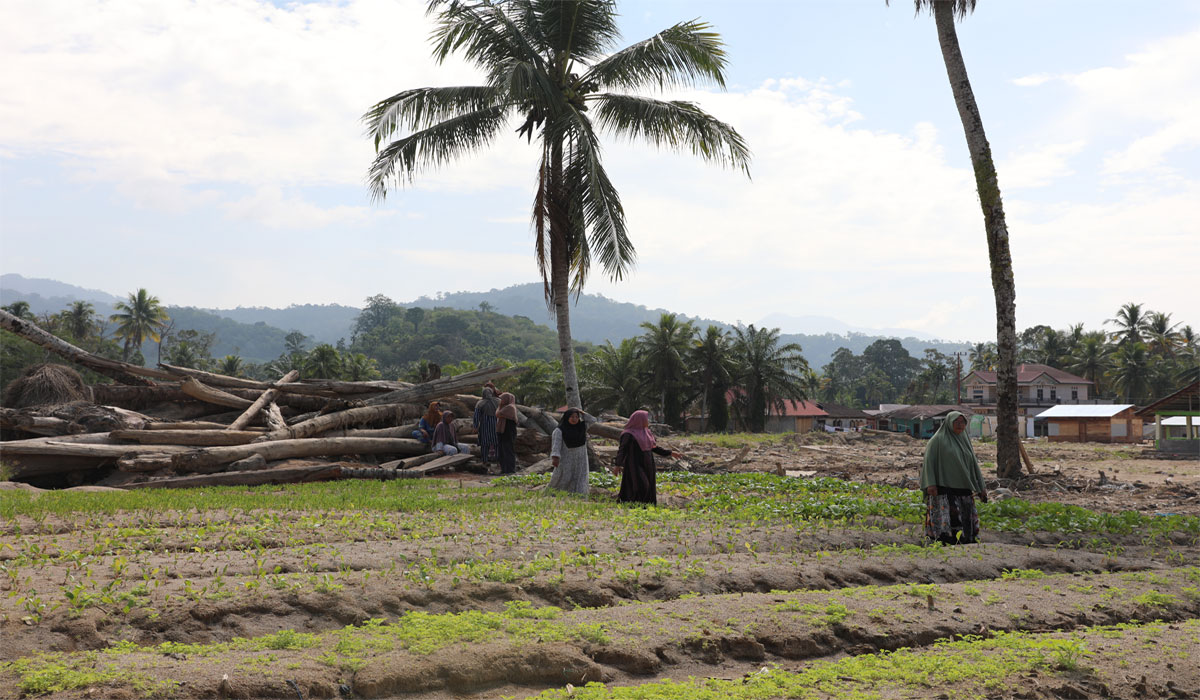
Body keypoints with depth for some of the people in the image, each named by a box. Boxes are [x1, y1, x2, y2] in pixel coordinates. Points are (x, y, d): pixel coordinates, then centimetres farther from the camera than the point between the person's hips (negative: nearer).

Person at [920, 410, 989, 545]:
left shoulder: (965, 441, 17)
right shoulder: (938, 440, 0)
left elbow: (974, 464, 19)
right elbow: (928, 461, -7)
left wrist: (981, 487, 13)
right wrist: (931, 484, -18)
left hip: (963, 489, 6)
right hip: (944, 490, -6)